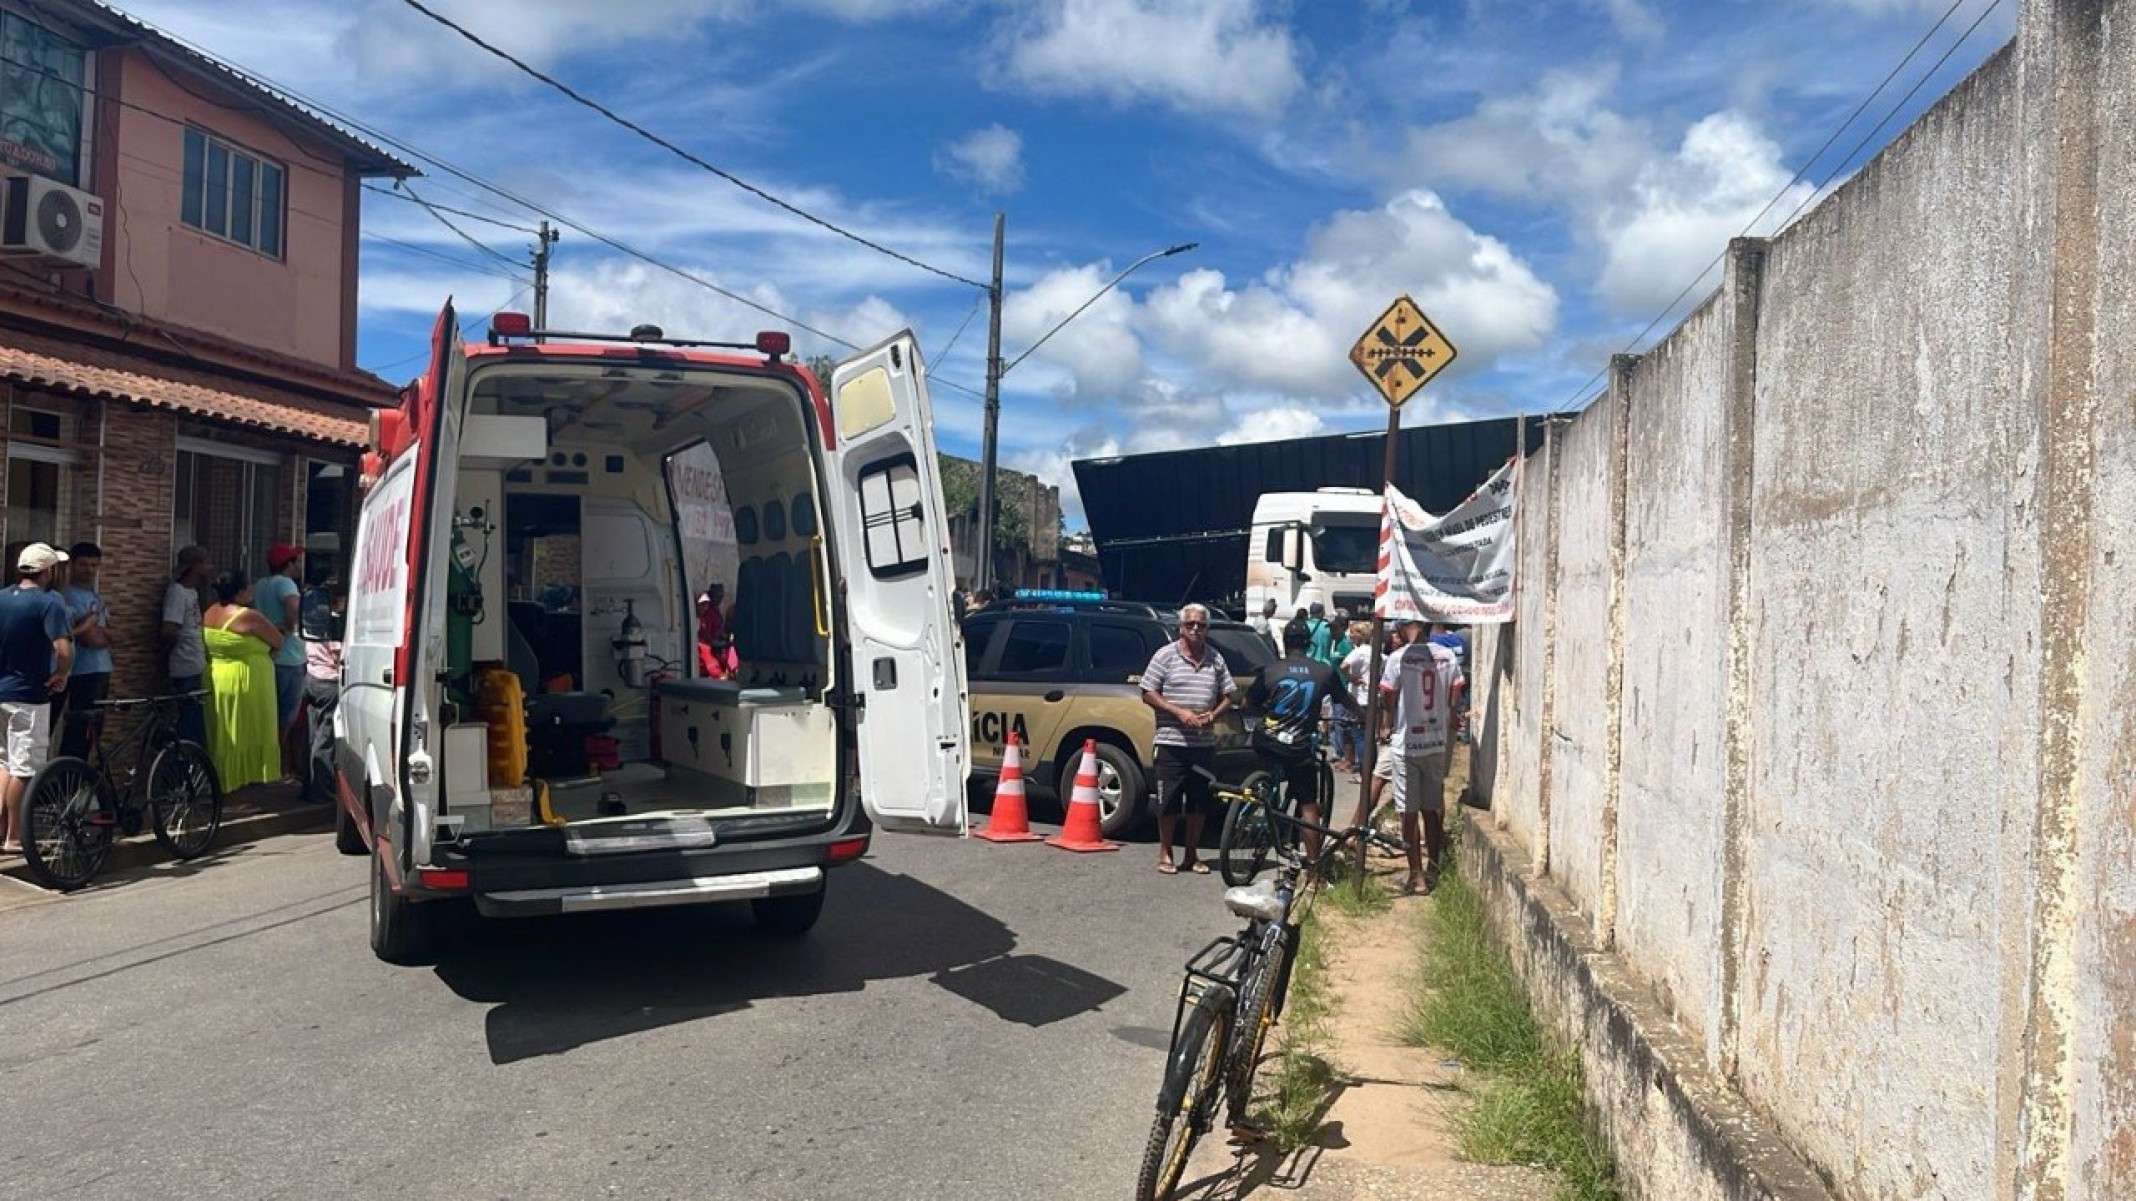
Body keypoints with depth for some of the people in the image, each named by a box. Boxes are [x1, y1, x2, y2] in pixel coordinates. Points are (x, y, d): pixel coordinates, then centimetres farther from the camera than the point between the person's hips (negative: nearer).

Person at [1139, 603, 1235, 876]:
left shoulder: (1216, 659, 10)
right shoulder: (1165, 655, -1)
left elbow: (1227, 697, 15)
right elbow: (1148, 694, -4)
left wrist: (1213, 715, -6)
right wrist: (1179, 712, -14)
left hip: (1204, 743, 4)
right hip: (1171, 741, -4)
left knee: (1200, 801, 8)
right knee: (1168, 800, -1)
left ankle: (1191, 855, 20)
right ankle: (1165, 853, 13)